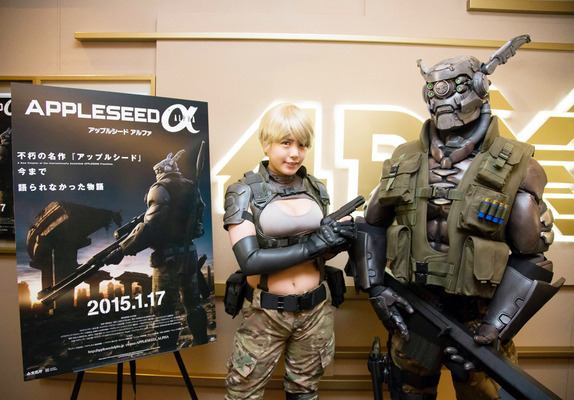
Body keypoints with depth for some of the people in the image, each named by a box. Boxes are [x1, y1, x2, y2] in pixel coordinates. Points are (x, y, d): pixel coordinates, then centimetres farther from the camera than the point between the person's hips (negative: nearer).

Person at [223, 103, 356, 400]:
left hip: (316, 309, 4)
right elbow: (249, 261, -19)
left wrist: (339, 239, -11)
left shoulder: (316, 189, 2)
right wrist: (312, 245, -20)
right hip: (265, 313, -3)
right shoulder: (244, 191, -10)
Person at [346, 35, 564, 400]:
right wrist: (375, 288, -4)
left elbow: (530, 262, -8)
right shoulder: (404, 161, -1)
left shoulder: (515, 168, -9)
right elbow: (372, 226, 6)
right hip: (410, 312, 3)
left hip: (478, 318, -2)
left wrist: (491, 335, -14)